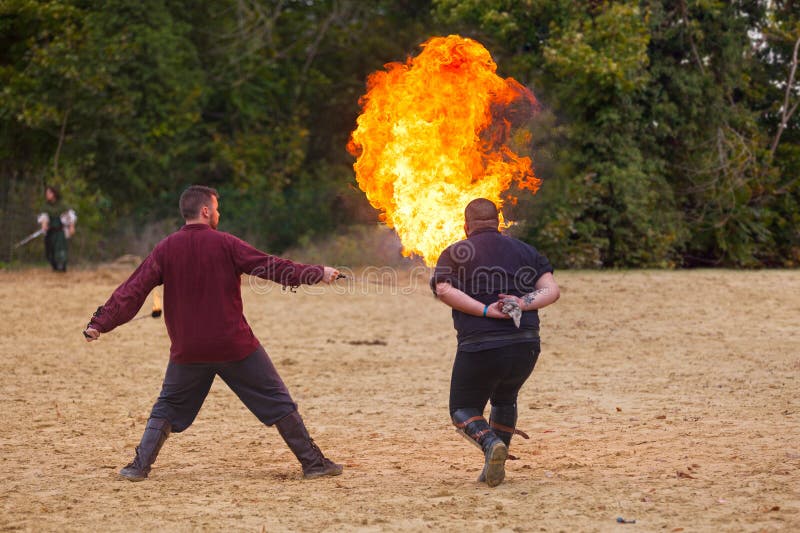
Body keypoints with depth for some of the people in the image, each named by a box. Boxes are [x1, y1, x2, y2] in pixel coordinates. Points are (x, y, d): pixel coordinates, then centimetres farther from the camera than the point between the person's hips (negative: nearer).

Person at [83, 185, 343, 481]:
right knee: (278, 403, 7)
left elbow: (134, 290, -4)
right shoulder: (224, 244, -6)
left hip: (188, 350, 2)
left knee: (167, 408, 20)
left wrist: (100, 322, 0)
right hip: (234, 345, -2)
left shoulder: (166, 249, 0)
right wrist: (318, 274, 1)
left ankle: (140, 466, 11)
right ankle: (313, 462, 8)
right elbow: (271, 267, -6)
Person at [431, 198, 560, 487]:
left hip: (480, 347, -4)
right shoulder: (524, 251, 16)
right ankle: (496, 465, 21)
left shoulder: (454, 253, 7)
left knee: (463, 409, 13)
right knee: (505, 399, 30)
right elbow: (552, 290, 4)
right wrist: (525, 303, -9)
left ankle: (491, 443, -17)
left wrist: (486, 311, -15)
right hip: (526, 346, 4)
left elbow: (443, 290, -11)